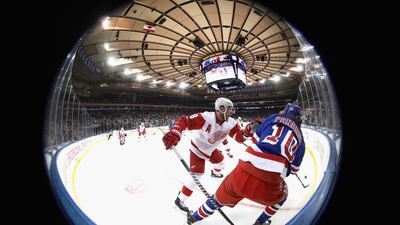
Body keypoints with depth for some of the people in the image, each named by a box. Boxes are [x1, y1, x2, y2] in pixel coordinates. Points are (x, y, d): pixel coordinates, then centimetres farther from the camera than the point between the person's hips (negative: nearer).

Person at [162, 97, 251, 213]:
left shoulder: (231, 123, -16)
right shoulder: (206, 117, -37)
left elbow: (240, 137, -12)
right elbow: (184, 121, -39)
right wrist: (174, 133, -56)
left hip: (211, 149, 7)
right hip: (198, 149, -7)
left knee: (220, 160, 29)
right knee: (197, 175, -12)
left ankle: (215, 173, 66)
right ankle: (180, 199, 5)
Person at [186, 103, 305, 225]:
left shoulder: (274, 118, 18)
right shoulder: (300, 137, 20)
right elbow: (293, 169, 24)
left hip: (242, 175, 1)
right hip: (268, 186, -1)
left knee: (222, 196, 31)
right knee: (281, 194, 38)